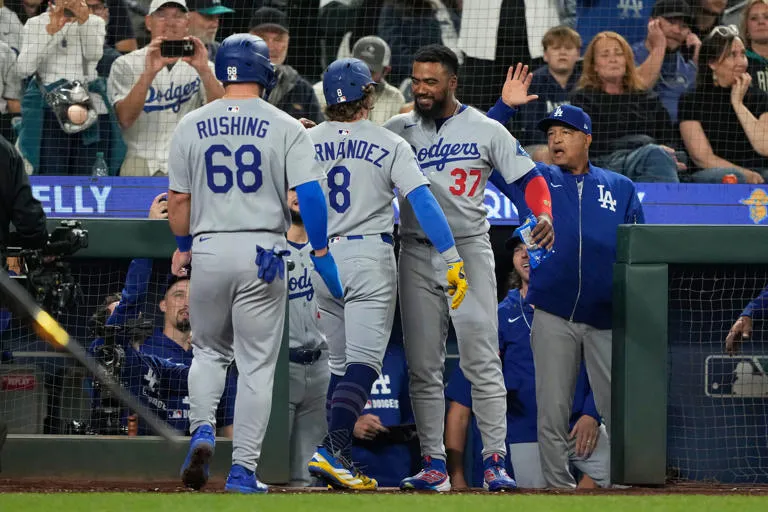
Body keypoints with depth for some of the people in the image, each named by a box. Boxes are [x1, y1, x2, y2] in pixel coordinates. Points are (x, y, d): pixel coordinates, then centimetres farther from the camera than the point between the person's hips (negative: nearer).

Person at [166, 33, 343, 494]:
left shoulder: (192, 126, 4)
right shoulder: (286, 128, -3)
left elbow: (179, 199, 7)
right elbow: (310, 193, -11)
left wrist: (183, 246, 23)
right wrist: (321, 253, -4)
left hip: (209, 250, 2)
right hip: (264, 252, -2)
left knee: (209, 351, 21)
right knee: (257, 364, 4)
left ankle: (202, 431, -4)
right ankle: (243, 469, 1)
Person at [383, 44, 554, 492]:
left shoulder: (487, 131, 2)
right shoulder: (398, 130, 8)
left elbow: (529, 178, 2)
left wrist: (544, 215, -17)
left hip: (470, 251, -2)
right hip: (417, 254, 2)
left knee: (482, 360, -9)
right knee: (423, 366, 2)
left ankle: (495, 461, -7)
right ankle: (434, 465, 6)